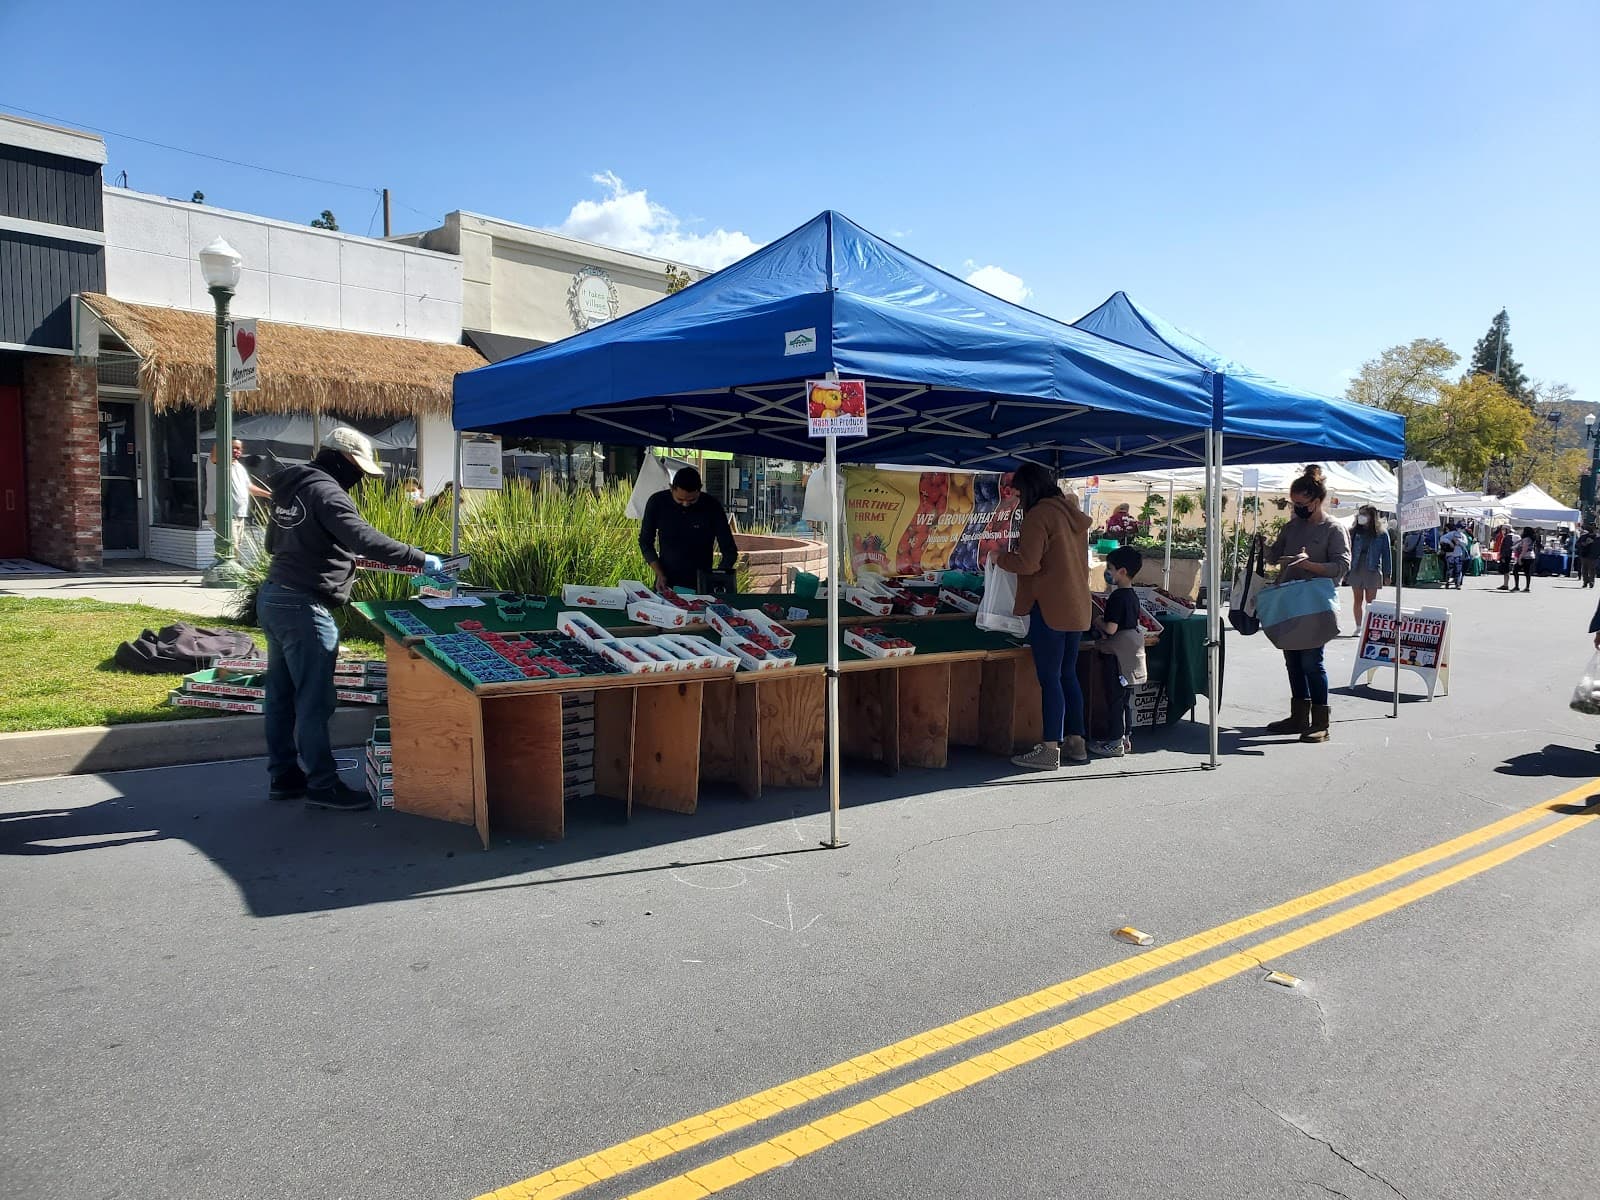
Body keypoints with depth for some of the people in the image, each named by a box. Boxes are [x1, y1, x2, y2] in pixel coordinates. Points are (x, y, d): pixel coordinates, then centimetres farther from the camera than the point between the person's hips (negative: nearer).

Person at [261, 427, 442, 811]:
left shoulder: (291, 489, 15)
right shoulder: (326, 491, -14)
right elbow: (364, 538, -28)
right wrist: (419, 558, -26)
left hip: (273, 598, 10)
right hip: (303, 607, -10)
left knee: (281, 694, 15)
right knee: (314, 700, -5)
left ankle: (283, 776, 25)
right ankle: (323, 785, 1)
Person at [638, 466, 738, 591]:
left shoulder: (712, 506, -9)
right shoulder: (657, 502, -7)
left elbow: (730, 551, -4)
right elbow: (645, 542, 6)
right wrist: (660, 574, -5)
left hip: (701, 584, -1)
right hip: (666, 583, 1)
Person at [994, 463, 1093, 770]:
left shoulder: (1039, 515, -12)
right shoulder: (1073, 512, 15)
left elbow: (1028, 563, -17)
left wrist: (999, 558, -2)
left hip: (1050, 607, -9)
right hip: (1077, 606, 9)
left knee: (1049, 678, -5)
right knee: (1068, 675, 14)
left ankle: (1050, 749, -3)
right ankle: (1076, 742, 20)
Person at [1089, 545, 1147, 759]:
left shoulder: (1117, 597, -19)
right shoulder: (1133, 596, 9)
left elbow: (1111, 629, -23)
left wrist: (1098, 622, -4)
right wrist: (1104, 622, 11)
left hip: (1118, 655, -9)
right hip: (1132, 653, 9)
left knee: (1115, 699, -2)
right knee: (1126, 699, 15)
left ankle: (1115, 742, 3)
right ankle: (1126, 738, 22)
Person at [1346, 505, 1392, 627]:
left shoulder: (1381, 533, 0)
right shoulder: (1355, 531, 3)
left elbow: (1387, 554, 2)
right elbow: (1349, 552, 4)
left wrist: (1387, 575, -1)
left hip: (1372, 571, -2)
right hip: (1356, 570, 2)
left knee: (1370, 602, 2)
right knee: (1358, 600, 8)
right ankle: (1358, 627, 14)